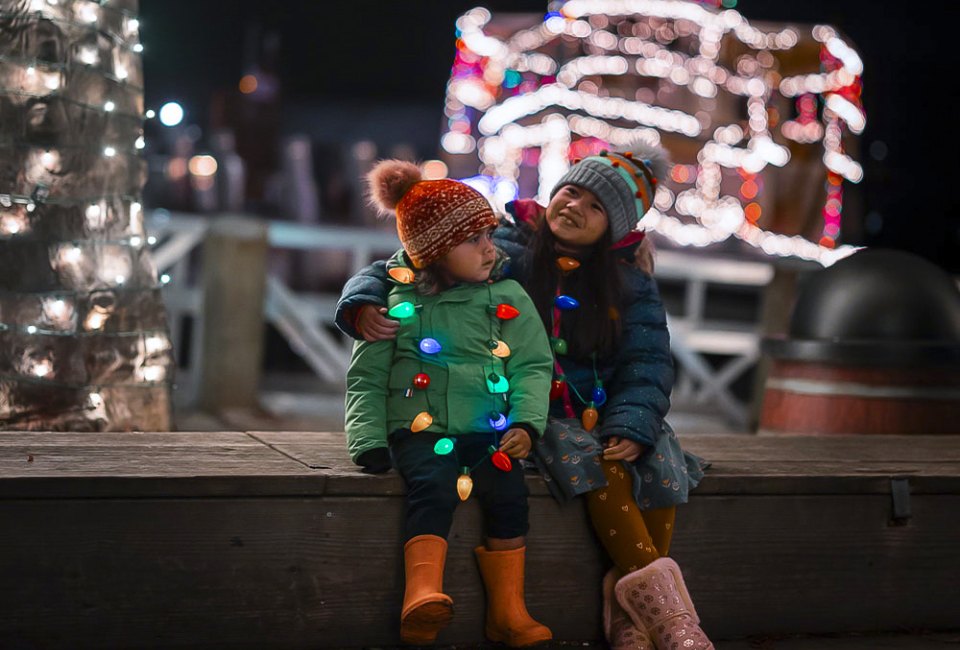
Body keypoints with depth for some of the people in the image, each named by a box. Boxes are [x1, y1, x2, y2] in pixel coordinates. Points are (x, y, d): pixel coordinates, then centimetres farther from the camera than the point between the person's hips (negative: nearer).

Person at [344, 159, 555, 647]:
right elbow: (366, 377, 8)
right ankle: (422, 598, -44)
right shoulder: (396, 301, 5)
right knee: (433, 488, -30)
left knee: (508, 491, -24)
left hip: (488, 431, 2)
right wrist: (369, 440, -6)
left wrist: (525, 423, -9)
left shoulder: (507, 297, 9)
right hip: (421, 428, -2)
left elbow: (533, 365, 8)